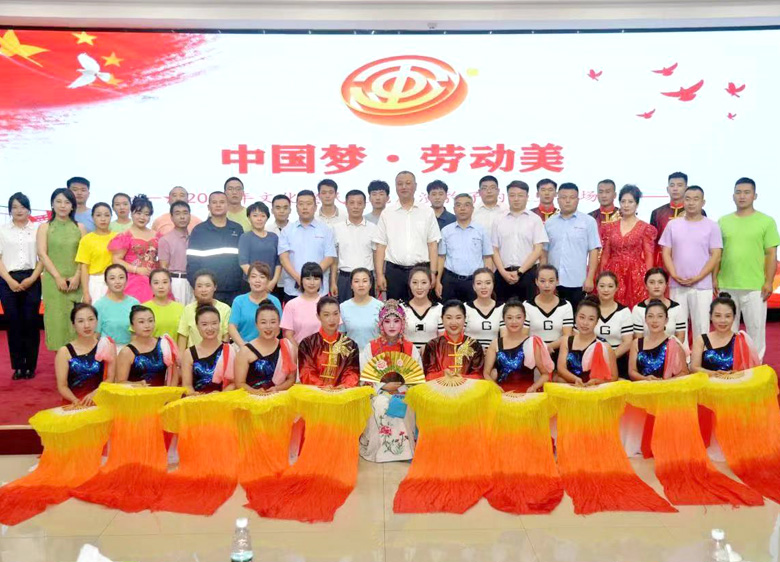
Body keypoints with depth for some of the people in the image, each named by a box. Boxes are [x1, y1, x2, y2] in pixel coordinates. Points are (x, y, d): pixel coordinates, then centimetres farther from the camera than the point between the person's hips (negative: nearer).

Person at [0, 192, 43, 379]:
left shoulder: (37, 229, 7)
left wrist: (32, 279, -8)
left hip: (31, 281, -1)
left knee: (31, 323, -1)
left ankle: (30, 366, 9)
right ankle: (18, 366, 11)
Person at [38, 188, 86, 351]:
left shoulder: (80, 228, 12)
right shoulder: (44, 228, 9)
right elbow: (42, 254, -1)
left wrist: (77, 277, -9)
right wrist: (58, 277, -11)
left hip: (76, 281, 1)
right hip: (53, 281, -1)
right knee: (57, 319, -3)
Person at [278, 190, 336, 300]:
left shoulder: (325, 230, 6)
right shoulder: (287, 230, 9)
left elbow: (329, 258, 0)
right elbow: (283, 257, 1)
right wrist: (298, 278, -14)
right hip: (292, 289, 1)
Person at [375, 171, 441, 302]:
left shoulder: (427, 212, 7)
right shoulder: (387, 213, 7)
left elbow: (433, 245, 5)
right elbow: (381, 246, 5)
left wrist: (432, 273, -3)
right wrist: (379, 275, -3)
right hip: (394, 271, 0)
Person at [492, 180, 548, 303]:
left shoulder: (535, 220, 3)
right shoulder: (499, 221, 9)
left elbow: (538, 250, -3)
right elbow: (494, 250, 7)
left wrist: (520, 272, -10)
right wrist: (503, 272, -7)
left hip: (528, 273, -2)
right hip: (503, 274, 2)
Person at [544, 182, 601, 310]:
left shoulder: (588, 221, 2)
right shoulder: (549, 223, 9)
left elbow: (593, 251, -2)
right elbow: (544, 251, 11)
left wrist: (590, 278, -8)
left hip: (577, 282, -2)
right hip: (553, 282, 2)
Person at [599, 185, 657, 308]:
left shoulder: (645, 228, 3)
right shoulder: (610, 227, 10)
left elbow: (649, 256, 1)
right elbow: (605, 255, 11)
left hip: (636, 275, -2)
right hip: (614, 274, 2)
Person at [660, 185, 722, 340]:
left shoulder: (712, 226, 1)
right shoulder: (672, 225, 6)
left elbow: (715, 256, -3)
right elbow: (666, 253, 5)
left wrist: (697, 278, -13)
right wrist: (675, 276, -9)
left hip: (702, 286, -2)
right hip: (676, 285, 2)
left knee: (701, 326, 3)